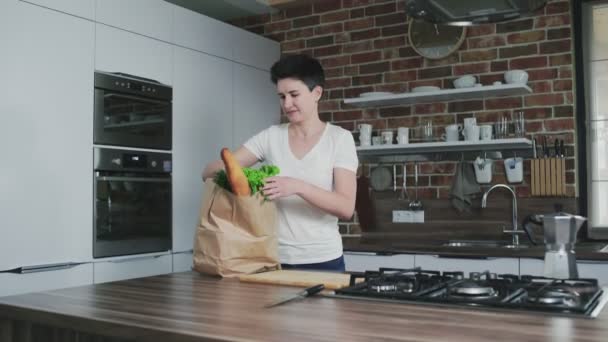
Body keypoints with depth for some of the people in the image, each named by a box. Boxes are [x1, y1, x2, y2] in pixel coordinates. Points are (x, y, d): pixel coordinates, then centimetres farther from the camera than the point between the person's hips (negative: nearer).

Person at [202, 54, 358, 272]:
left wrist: (298, 186, -28)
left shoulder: (339, 138, -4)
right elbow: (209, 172, -1)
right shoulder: (271, 137, 3)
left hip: (322, 260, -2)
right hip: (275, 259, 2)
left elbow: (346, 208, -13)